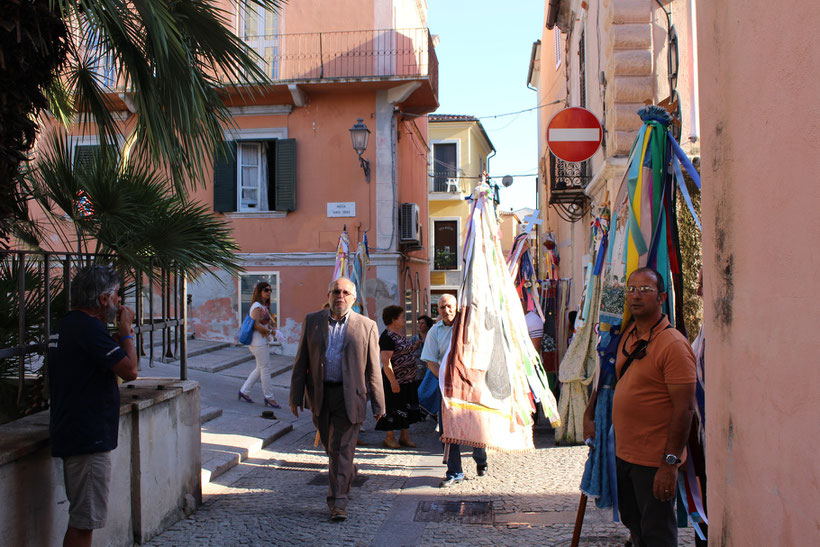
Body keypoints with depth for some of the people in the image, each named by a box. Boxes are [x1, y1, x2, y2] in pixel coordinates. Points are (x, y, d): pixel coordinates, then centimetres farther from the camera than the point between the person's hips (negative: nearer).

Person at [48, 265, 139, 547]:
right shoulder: (88, 327, -19)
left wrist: (121, 332, 8)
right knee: (84, 522, -4)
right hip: (87, 439, -11)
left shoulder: (68, 323, 15)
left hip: (72, 435, 11)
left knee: (82, 518, 20)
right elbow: (129, 370, -22)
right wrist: (126, 330, -9)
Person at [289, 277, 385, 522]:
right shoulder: (312, 321, 5)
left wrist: (378, 404, 1)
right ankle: (347, 473, 44)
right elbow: (301, 362, 7)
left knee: (342, 448, -6)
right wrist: (296, 396, 3)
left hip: (348, 396, -3)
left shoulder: (367, 326, 0)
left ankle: (338, 501, -1)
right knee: (330, 446, 17)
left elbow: (373, 369, 1)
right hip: (320, 394, 3)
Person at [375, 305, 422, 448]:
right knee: (394, 409, 0)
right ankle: (389, 438, 12)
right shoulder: (387, 337, -17)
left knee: (407, 408, 12)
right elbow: (386, 362, -22)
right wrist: (393, 381, -23)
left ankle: (404, 436, 20)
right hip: (395, 380, -9)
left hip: (408, 379, 9)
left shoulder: (400, 333, 13)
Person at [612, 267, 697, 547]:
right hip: (624, 454, 8)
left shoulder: (673, 344, -17)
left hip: (654, 461, -8)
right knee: (633, 524, 20)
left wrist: (670, 463, -21)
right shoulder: (628, 334, 9)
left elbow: (684, 408, -20)